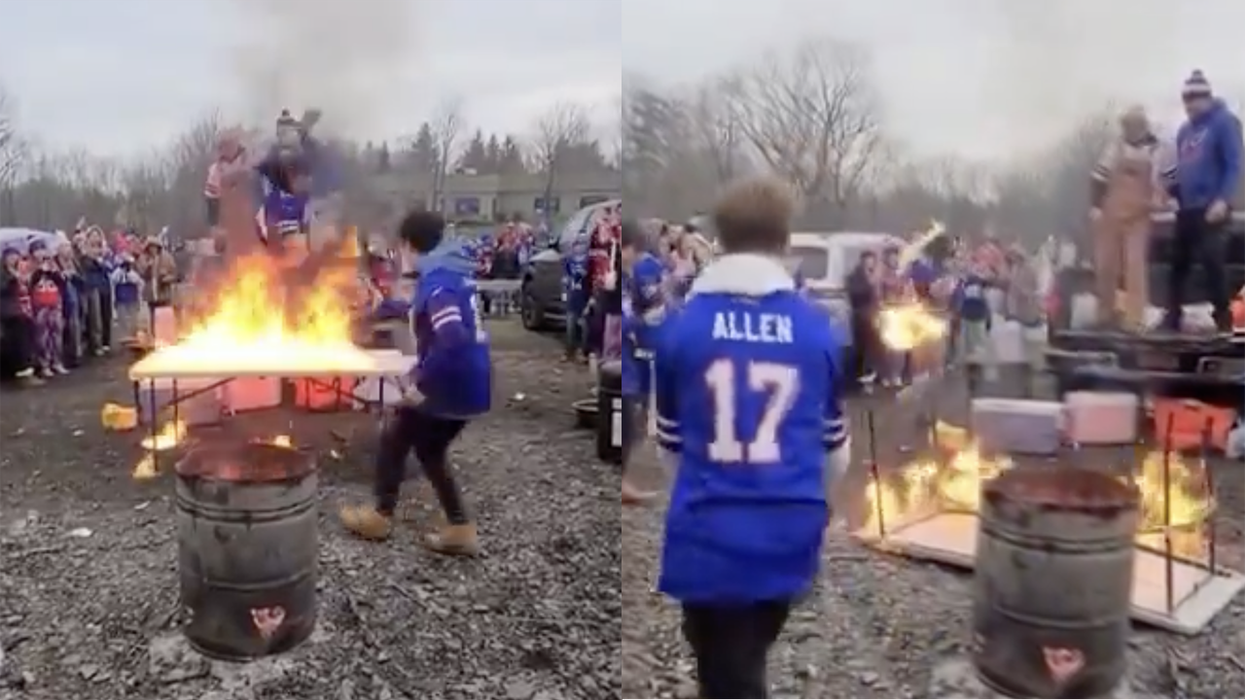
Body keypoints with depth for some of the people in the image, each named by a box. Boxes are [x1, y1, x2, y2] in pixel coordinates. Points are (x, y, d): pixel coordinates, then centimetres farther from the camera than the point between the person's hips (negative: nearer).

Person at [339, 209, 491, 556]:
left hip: (450, 387, -9)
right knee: (430, 451, 22)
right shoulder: (454, 271, 10)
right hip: (470, 387, 9)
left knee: (393, 441, 13)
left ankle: (380, 517, 29)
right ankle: (460, 529, 19)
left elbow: (452, 340, -34)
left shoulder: (436, 282, -20)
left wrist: (422, 384, -24)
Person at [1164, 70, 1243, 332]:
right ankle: (1172, 318, 16)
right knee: (1178, 263, 9)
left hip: (1211, 208, -7)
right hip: (1186, 208, 7)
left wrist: (1223, 199, -22)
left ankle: (1224, 320, -1)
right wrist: (1170, 185, 2)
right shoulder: (1185, 130, 18)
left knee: (1212, 264, -10)